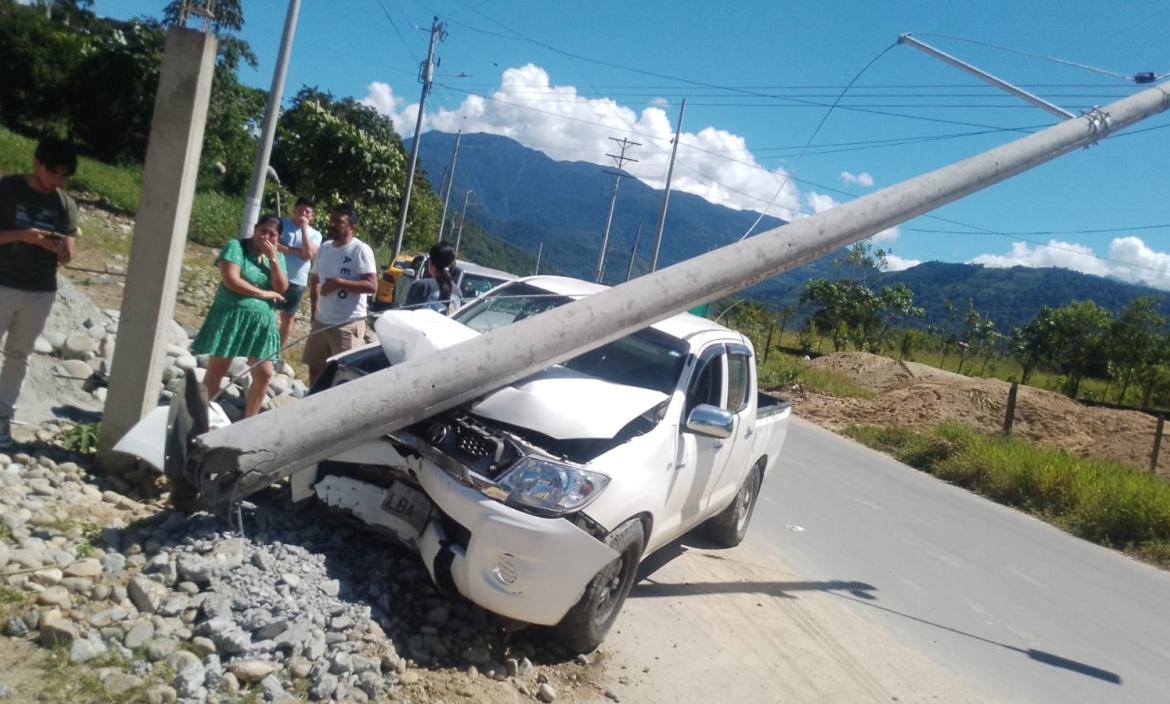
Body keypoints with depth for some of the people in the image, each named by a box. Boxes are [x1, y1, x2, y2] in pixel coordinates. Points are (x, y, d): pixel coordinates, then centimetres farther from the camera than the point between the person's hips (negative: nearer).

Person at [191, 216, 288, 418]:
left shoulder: (278, 256, 10)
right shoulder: (236, 247, -5)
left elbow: (281, 288, -2)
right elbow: (231, 280, -17)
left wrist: (273, 259, -10)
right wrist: (264, 294, -11)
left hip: (262, 321, 5)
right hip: (231, 316, -5)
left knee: (264, 375, 3)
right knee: (216, 372, 1)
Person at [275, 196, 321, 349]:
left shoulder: (315, 234, 3)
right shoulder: (282, 223, -1)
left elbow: (309, 254, -14)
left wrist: (304, 228, -14)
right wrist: (296, 251, -16)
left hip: (297, 282, 3)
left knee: (288, 317, 11)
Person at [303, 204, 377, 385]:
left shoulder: (361, 250, -12)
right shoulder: (324, 248, 10)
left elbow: (371, 286, -19)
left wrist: (338, 283, -21)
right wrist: (314, 310, 12)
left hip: (348, 324, -7)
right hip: (321, 321, 7)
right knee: (315, 368, 17)